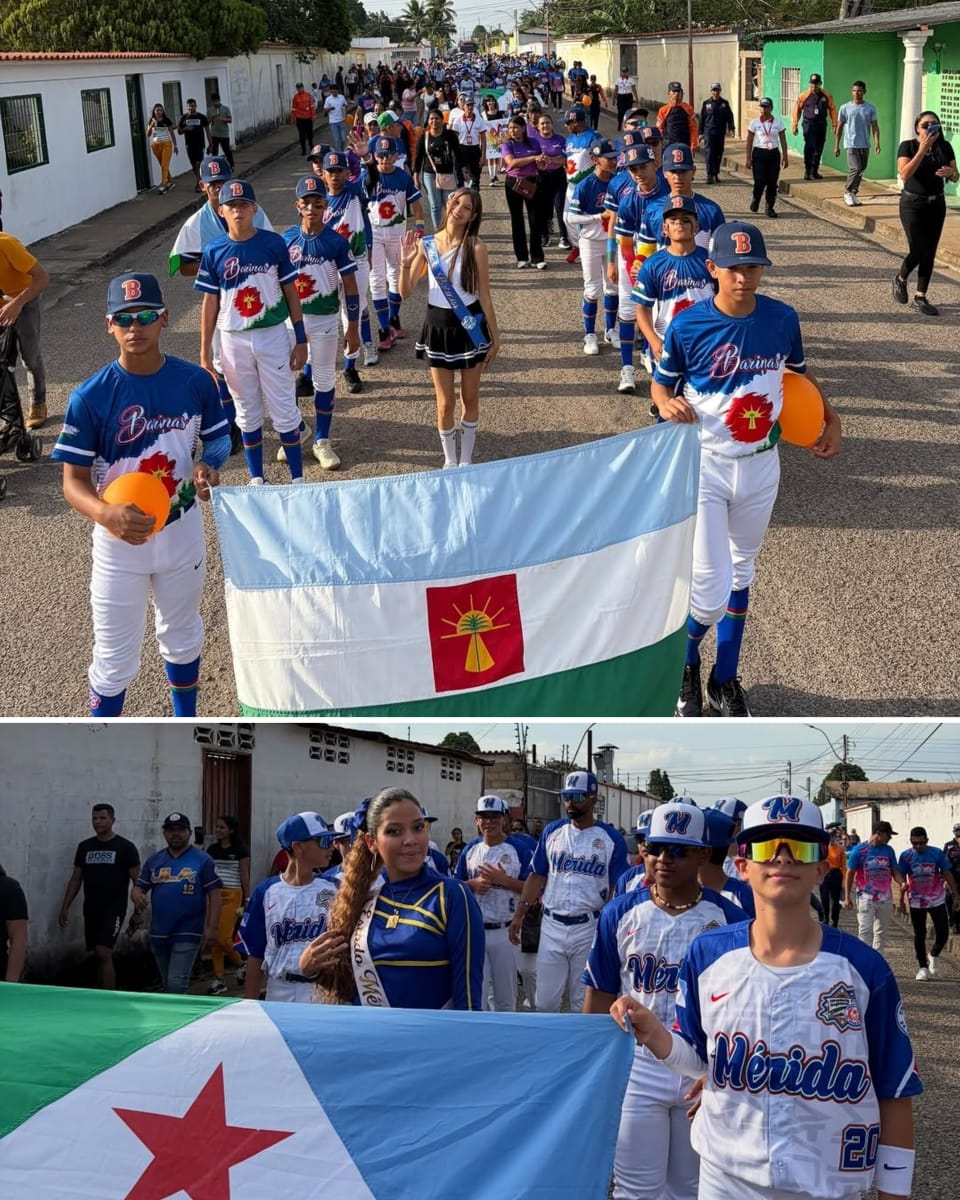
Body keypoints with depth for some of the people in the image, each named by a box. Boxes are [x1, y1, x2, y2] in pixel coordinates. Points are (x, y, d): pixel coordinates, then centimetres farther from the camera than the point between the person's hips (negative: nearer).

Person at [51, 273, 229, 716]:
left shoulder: (195, 381, -10)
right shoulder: (90, 397, -18)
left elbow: (218, 436, 6)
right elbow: (73, 481, -16)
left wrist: (208, 466, -18)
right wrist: (105, 513, -38)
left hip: (182, 530, 3)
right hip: (119, 538, -3)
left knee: (182, 637, 24)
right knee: (114, 658, 7)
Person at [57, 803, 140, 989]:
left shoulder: (125, 847, -4)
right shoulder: (85, 846, 9)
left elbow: (137, 881, -4)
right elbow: (76, 878, 14)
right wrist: (65, 908, 8)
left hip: (113, 910, -5)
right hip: (91, 910, 5)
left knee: (104, 954, -16)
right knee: (98, 956, 10)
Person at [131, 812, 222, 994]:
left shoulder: (202, 859, -3)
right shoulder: (154, 860, 10)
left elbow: (215, 895, -5)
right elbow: (138, 887, 9)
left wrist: (211, 928, -12)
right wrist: (137, 897, -16)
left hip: (187, 934, -5)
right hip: (159, 934, 5)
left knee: (177, 984, -13)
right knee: (167, 985, 16)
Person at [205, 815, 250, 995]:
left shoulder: (240, 850, -2)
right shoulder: (212, 849, 11)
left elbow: (245, 877, -2)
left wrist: (247, 901, -3)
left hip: (232, 896, -5)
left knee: (223, 938, -11)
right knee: (214, 939, 3)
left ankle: (240, 964, 16)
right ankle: (219, 979, 9)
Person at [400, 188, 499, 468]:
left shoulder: (475, 248, -11)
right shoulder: (426, 244, -4)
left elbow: (484, 296, -6)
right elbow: (406, 292, -3)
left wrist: (495, 338, -4)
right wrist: (406, 263, -20)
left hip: (469, 326, -1)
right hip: (438, 326, 1)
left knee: (470, 398, 12)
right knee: (445, 403, 7)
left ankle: (466, 460, 27)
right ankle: (449, 460, 26)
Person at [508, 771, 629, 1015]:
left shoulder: (611, 839, -3)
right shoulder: (552, 831, 7)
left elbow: (616, 889, -3)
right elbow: (537, 876, 11)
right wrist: (519, 913, 5)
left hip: (589, 927, -2)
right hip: (552, 925, 3)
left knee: (583, 1003, 6)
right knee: (545, 1002, 5)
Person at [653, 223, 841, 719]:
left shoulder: (783, 319, -6)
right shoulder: (688, 326, -16)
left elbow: (799, 375, 11)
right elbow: (661, 384, -3)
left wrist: (831, 420, 0)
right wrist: (668, 404, -25)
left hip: (761, 467, 4)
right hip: (704, 468, -4)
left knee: (740, 576, 19)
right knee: (711, 591, -8)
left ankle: (726, 679, 36)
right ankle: (685, 666, 25)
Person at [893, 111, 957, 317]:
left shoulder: (945, 147, 2)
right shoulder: (907, 146, -9)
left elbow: (955, 177, 6)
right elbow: (904, 174, -23)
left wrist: (951, 172, -18)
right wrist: (922, 149, -27)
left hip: (936, 205, 4)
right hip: (913, 204, -4)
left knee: (930, 253, 3)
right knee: (919, 251, -9)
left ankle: (920, 297, 12)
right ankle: (901, 279, 22)